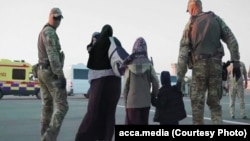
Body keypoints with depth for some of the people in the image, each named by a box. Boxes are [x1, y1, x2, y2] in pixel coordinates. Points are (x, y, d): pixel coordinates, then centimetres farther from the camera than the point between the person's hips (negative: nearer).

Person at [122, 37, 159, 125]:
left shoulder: (129, 65, -4)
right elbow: (156, 83, -4)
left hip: (131, 102, -1)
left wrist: (125, 102, 6)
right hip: (145, 102, 1)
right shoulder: (148, 64, -2)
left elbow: (125, 86, -3)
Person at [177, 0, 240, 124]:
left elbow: (183, 53, -1)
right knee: (215, 102, 10)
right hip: (216, 64, 3)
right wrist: (235, 62, 4)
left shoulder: (189, 24, 4)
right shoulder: (216, 18, 10)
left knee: (197, 102, 3)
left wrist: (180, 77, 0)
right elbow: (231, 40, 2)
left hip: (199, 65, -2)